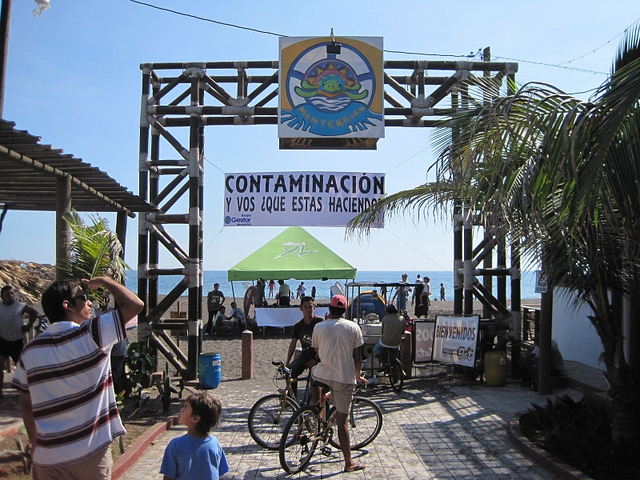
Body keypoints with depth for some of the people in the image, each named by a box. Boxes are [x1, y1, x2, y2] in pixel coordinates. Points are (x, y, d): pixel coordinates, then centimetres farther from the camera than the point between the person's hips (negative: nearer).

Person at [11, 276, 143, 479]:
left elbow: (27, 406, 8)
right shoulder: (90, 334, -14)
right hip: (90, 455, -4)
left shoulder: (30, 350, 2)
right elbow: (135, 304, -12)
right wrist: (104, 281, 2)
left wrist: (35, 446, 19)